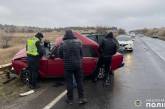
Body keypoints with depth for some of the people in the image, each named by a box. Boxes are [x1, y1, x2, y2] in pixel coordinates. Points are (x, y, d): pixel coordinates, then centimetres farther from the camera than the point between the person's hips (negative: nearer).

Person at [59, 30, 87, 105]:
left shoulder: (63, 44, -6)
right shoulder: (78, 42, 0)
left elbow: (60, 55, 3)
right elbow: (81, 54, 6)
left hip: (68, 66, -2)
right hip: (77, 65, 2)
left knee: (69, 82, 8)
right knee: (79, 81, 12)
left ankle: (70, 99, 17)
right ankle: (81, 98, 16)